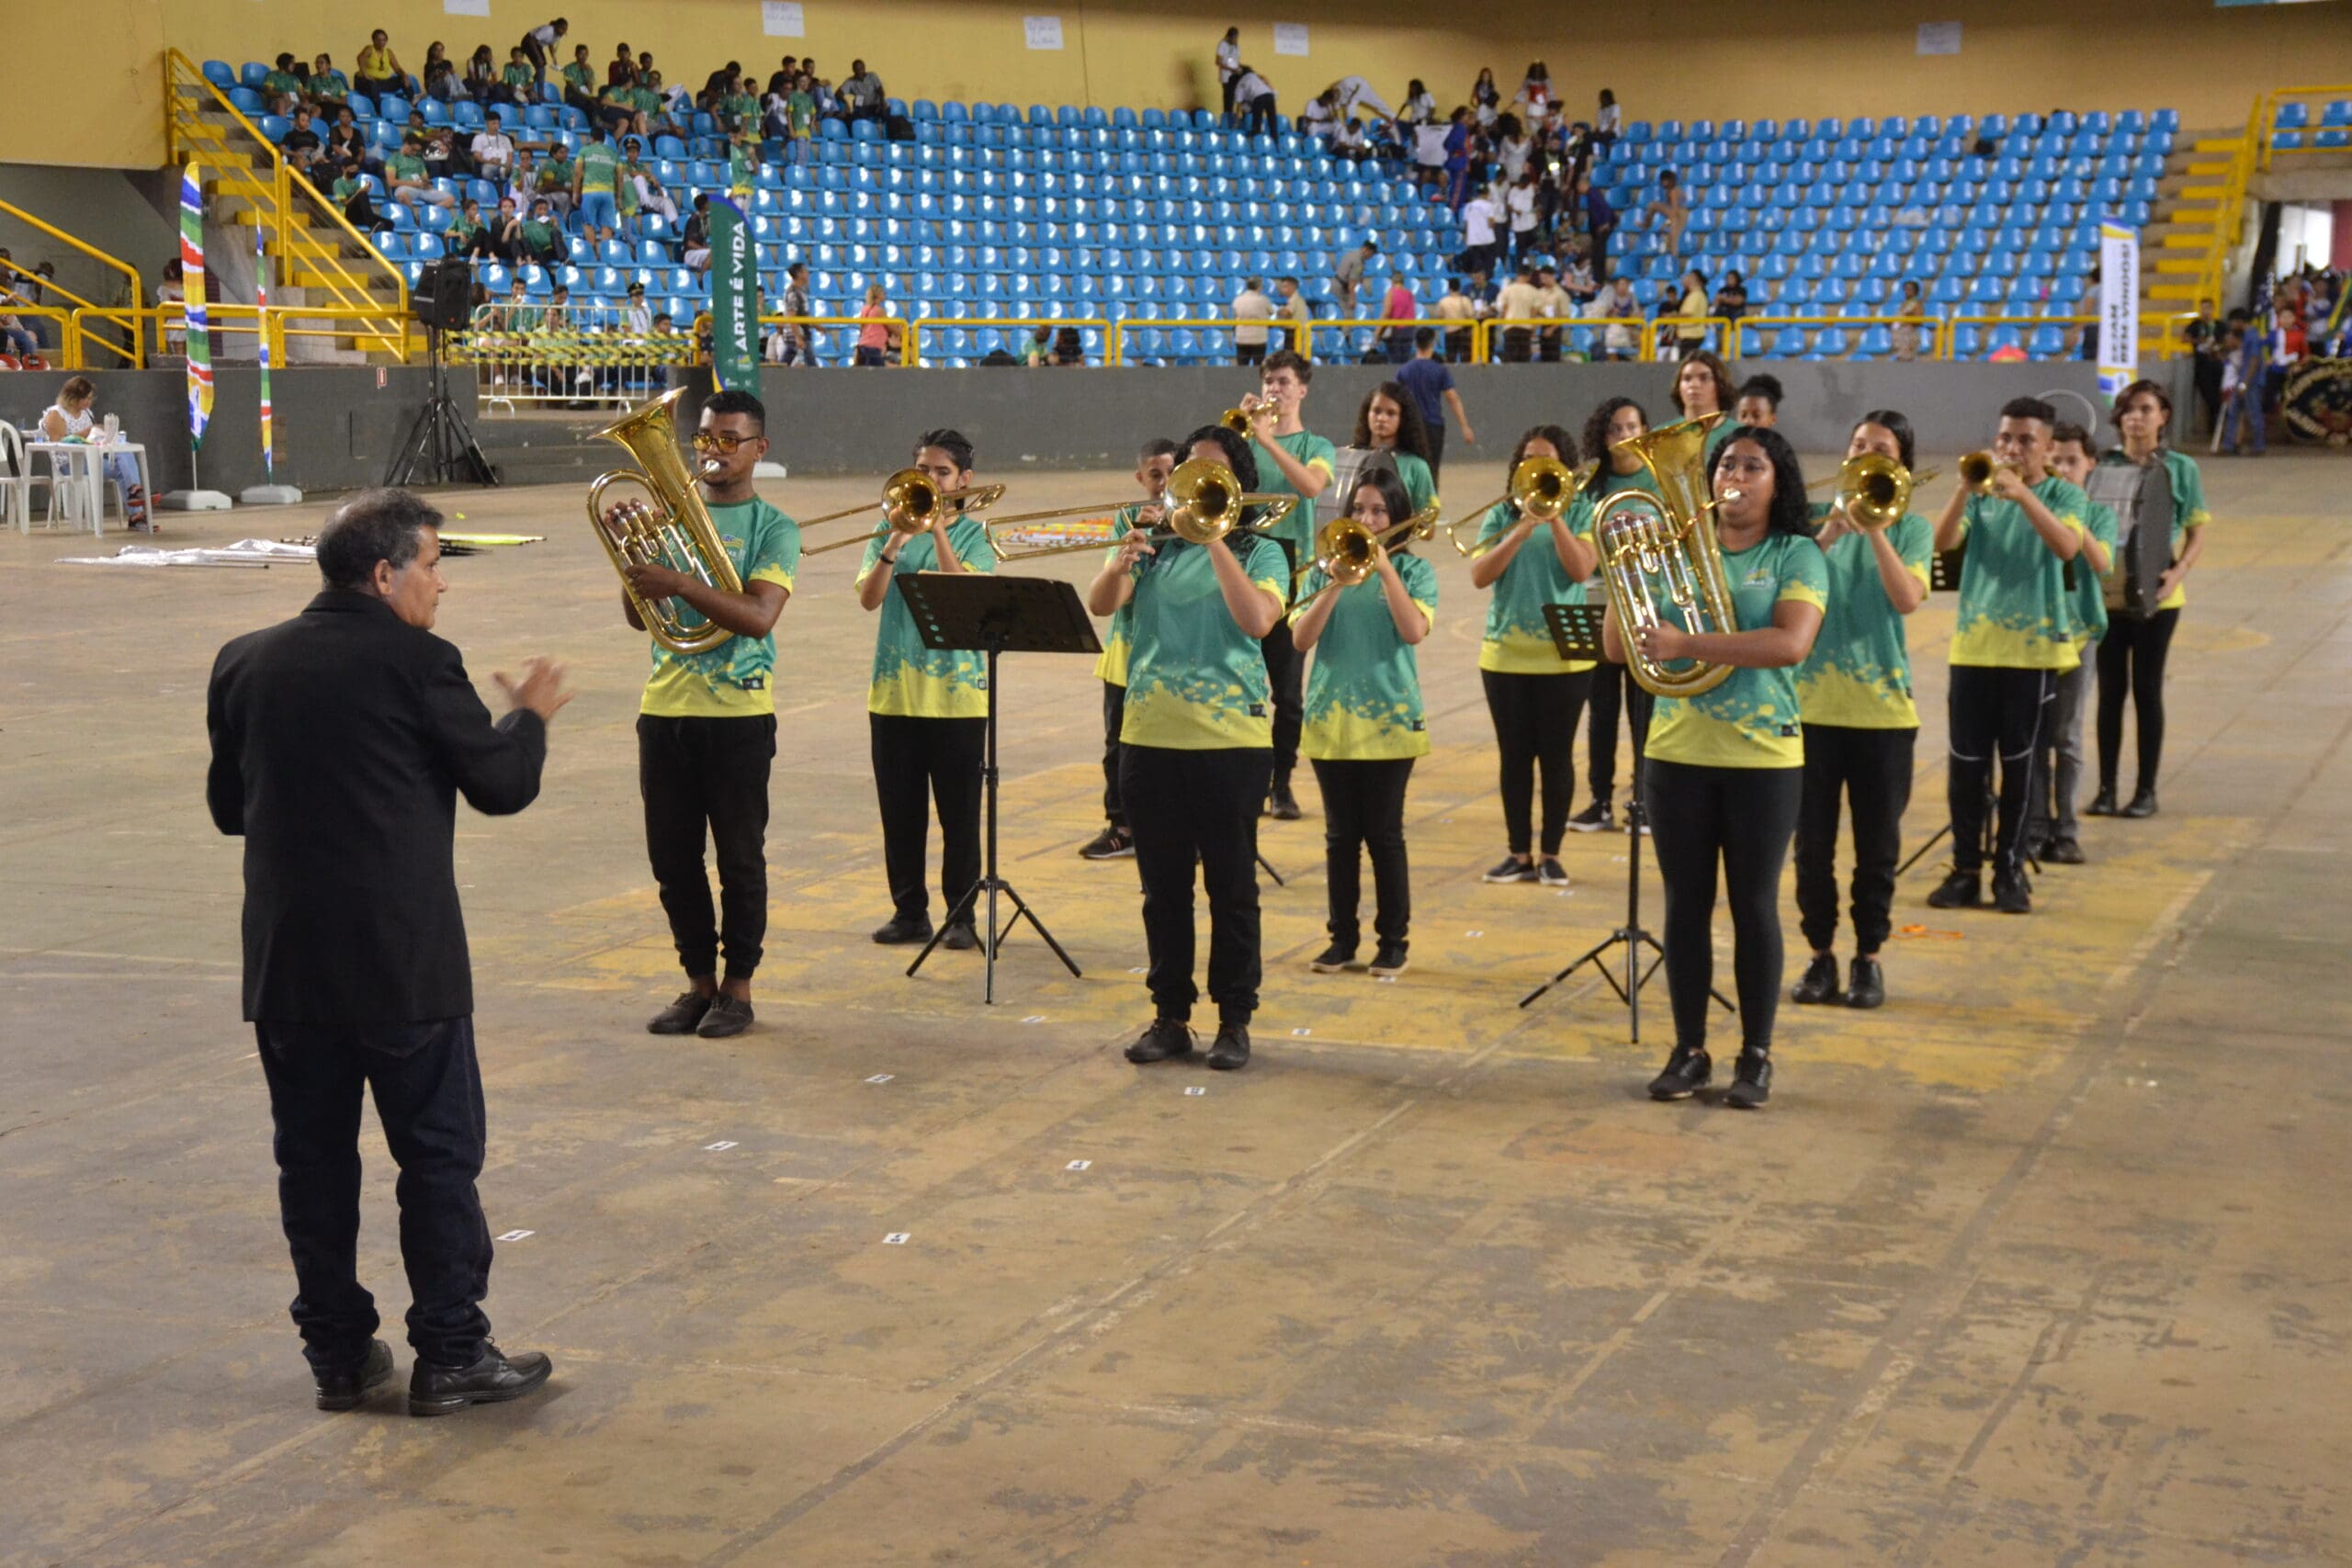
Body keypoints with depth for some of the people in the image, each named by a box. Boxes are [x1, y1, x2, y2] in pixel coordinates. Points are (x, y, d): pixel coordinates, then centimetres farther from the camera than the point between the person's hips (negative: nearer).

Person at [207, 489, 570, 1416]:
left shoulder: (244, 665, 4)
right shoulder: (417, 664, -11)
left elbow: (228, 807, 12)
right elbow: (502, 785, -4)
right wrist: (530, 717, 14)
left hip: (286, 958, 5)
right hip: (404, 958, -5)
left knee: (313, 1158, 12)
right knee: (438, 1156, 6)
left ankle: (338, 1356, 19)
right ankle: (451, 1355, 10)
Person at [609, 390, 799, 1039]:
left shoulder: (773, 529, -3)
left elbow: (758, 617, -18)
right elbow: (638, 616, 6)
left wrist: (678, 583, -27)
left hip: (738, 715, -4)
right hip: (665, 710, 4)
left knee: (739, 856, 3)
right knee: (671, 856, 9)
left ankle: (738, 986, 14)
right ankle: (699, 980, 22)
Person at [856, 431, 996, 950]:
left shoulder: (974, 535, 1)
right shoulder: (890, 530, 7)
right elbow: (869, 597, -6)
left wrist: (937, 529, -19)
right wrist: (896, 540, -17)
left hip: (957, 692, -3)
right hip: (894, 692, 3)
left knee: (959, 813, 1)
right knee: (900, 810, 7)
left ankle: (961, 915, 11)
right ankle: (909, 912, 18)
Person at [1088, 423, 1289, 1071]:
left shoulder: (1260, 553, 1)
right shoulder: (1155, 546, 9)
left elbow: (1257, 620, -18)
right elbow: (1100, 604, -7)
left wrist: (1215, 540, -19)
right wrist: (1121, 560, -27)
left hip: (1231, 738, -3)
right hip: (1149, 736, 3)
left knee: (1232, 885, 2)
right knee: (1163, 886, 9)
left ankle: (1235, 1020, 11)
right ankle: (1170, 1016, 19)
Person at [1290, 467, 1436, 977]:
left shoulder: (1414, 570, 1)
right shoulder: (1324, 570, 6)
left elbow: (1413, 631, -16)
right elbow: (1300, 639, -5)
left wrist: (1383, 567, -15)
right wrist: (1336, 583, -14)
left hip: (1390, 720, -2)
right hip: (1331, 719, 2)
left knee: (1384, 834, 2)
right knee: (1341, 835, 8)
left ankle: (1393, 940, 12)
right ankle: (1342, 938, 17)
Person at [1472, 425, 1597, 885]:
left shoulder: (1581, 513, 1)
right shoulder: (1500, 515, 5)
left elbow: (1580, 570, -14)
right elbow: (1480, 576, -7)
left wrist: (1554, 517, -17)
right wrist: (1521, 530, -17)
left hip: (1563, 657, -2)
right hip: (1505, 654, 2)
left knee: (1556, 755, 2)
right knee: (1515, 755, 7)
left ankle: (1551, 854, 11)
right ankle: (1519, 853, 14)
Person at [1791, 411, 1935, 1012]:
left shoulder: (1911, 528, 3)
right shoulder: (1814, 518, 5)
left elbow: (1908, 598, -14)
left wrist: (1874, 528, -18)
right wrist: (1825, 535, -20)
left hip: (1883, 707, -1)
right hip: (1812, 702, 1)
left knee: (1877, 846, 5)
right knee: (1812, 843, 5)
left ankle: (1869, 957, 17)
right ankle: (1821, 954, 18)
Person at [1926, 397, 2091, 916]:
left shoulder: (2062, 494, 1)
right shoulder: (1981, 494, 8)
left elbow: (2067, 547, -18)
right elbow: (1943, 540, -7)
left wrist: (2022, 494, -27)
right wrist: (1966, 486, -21)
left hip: (2033, 645, -2)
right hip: (1973, 644, 2)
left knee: (2019, 763, 4)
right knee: (1966, 763, 3)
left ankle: (2010, 869, 13)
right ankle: (1966, 869, 10)